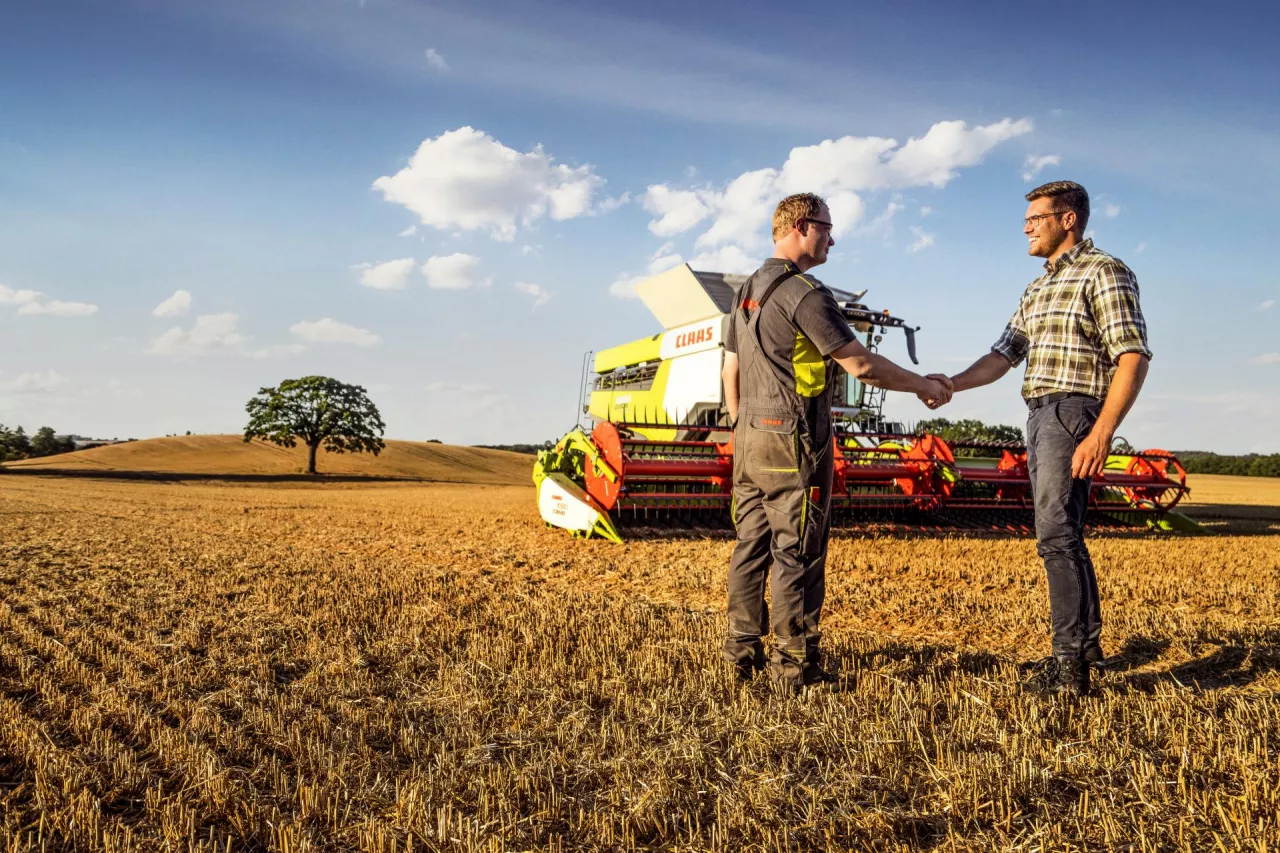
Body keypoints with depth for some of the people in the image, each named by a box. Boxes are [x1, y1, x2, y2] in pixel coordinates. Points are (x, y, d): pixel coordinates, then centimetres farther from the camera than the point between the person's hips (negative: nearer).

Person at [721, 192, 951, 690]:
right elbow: (861, 365, -15)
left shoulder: (749, 291, 15)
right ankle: (795, 664, 3)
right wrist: (923, 386, -2)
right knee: (797, 553, -3)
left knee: (752, 546, 11)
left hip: (750, 440, 9)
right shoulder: (804, 293, -13)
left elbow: (730, 371, 18)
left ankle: (743, 651, 17)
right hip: (793, 442, -9)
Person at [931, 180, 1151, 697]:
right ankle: (1088, 641, 26)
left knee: (1056, 536, -14)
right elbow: (1004, 355, 16)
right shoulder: (1038, 289, 21)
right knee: (1064, 533, 14)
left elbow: (1132, 358, -15)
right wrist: (952, 384, -2)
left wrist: (1102, 433, -25)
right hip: (1039, 416, 9)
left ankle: (1070, 665, -11)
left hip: (1074, 412, -9)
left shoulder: (1104, 272, -6)